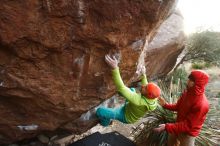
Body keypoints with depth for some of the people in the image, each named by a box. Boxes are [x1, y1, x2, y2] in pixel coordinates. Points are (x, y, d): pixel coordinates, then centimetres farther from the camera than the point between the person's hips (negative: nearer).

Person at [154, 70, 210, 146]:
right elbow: (178, 106, 6)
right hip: (179, 124, 7)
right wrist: (165, 105, -11)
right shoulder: (187, 92, -10)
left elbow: (188, 125, -32)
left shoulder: (201, 104, -35)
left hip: (188, 132, -7)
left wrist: (166, 127, -37)